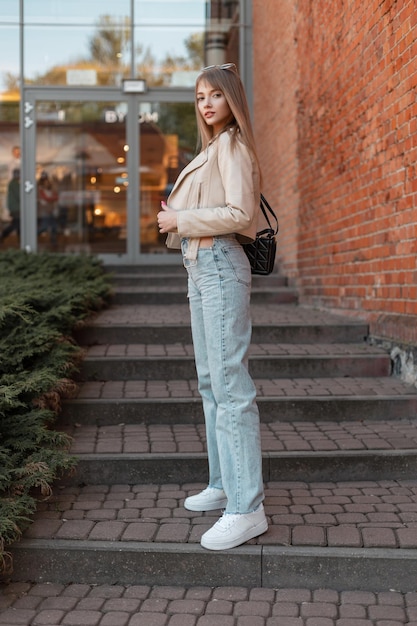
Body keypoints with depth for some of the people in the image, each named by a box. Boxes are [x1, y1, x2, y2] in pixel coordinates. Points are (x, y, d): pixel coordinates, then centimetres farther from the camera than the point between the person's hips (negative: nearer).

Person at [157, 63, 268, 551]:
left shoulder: (232, 146, -8)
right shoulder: (212, 149, 21)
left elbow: (239, 213, -20)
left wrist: (181, 220, -13)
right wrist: (176, 219, 7)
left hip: (220, 266, -10)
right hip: (200, 267, 10)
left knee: (229, 383, -12)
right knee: (210, 381, 13)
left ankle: (246, 508, -10)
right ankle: (224, 486, 23)